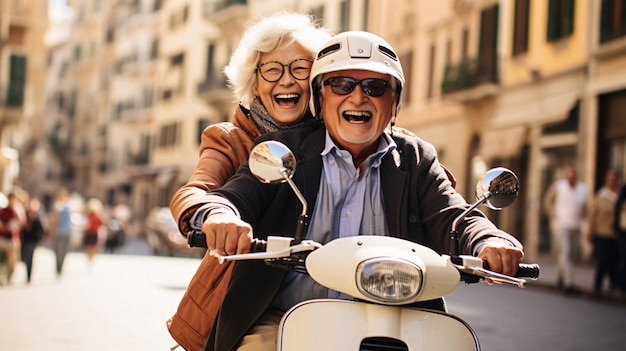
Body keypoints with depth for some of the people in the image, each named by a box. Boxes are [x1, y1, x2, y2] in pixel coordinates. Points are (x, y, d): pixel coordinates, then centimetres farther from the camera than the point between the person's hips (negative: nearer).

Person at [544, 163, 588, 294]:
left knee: (572, 253, 12)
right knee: (566, 252, -17)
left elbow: (584, 206, 15)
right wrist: (552, 216, -3)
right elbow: (547, 201, 6)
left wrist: (583, 212, -7)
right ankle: (569, 283, -23)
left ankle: (562, 278, 33)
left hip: (576, 226, 5)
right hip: (562, 224, -5)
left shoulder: (582, 188, 6)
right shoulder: (558, 185, -6)